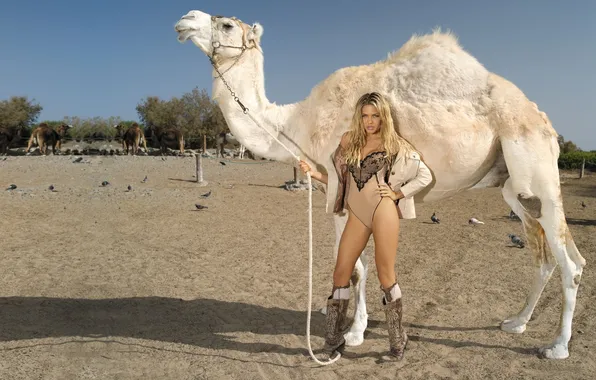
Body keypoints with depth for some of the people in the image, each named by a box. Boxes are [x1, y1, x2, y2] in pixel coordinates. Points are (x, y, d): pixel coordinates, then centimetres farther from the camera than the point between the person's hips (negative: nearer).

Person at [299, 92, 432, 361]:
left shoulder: (394, 145, 5)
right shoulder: (348, 141, 12)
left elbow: (425, 176, 7)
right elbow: (338, 178, 14)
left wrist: (397, 193, -1)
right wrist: (314, 173, -1)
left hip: (384, 211, -3)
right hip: (357, 214, 4)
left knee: (385, 275, 1)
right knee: (341, 272, 2)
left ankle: (398, 339, 17)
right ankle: (334, 338, 15)